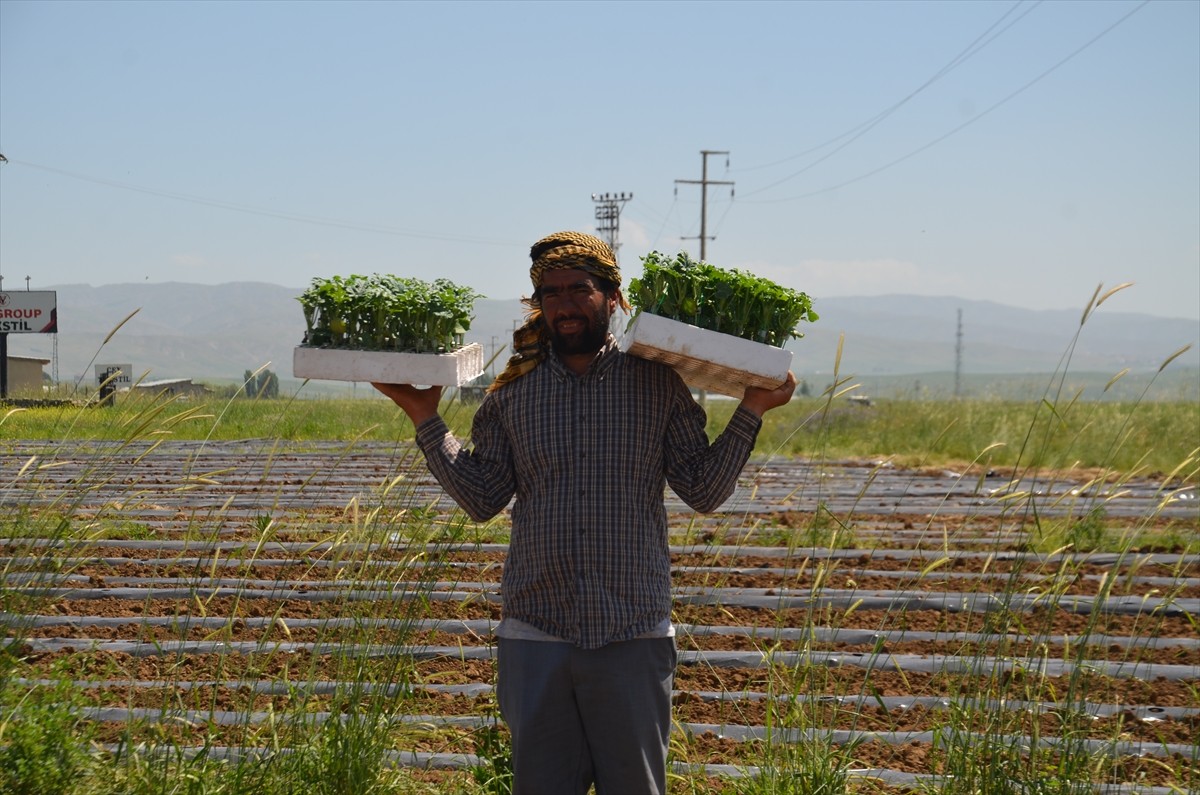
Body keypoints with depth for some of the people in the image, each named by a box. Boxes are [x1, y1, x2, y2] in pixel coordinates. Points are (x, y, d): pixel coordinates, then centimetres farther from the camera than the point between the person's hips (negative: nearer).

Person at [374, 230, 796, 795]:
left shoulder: (657, 383, 2)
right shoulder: (512, 391, 7)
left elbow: (703, 491, 1)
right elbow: (482, 499, 3)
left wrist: (750, 412, -7)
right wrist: (424, 416, 0)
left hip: (633, 638, -1)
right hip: (534, 636, 2)